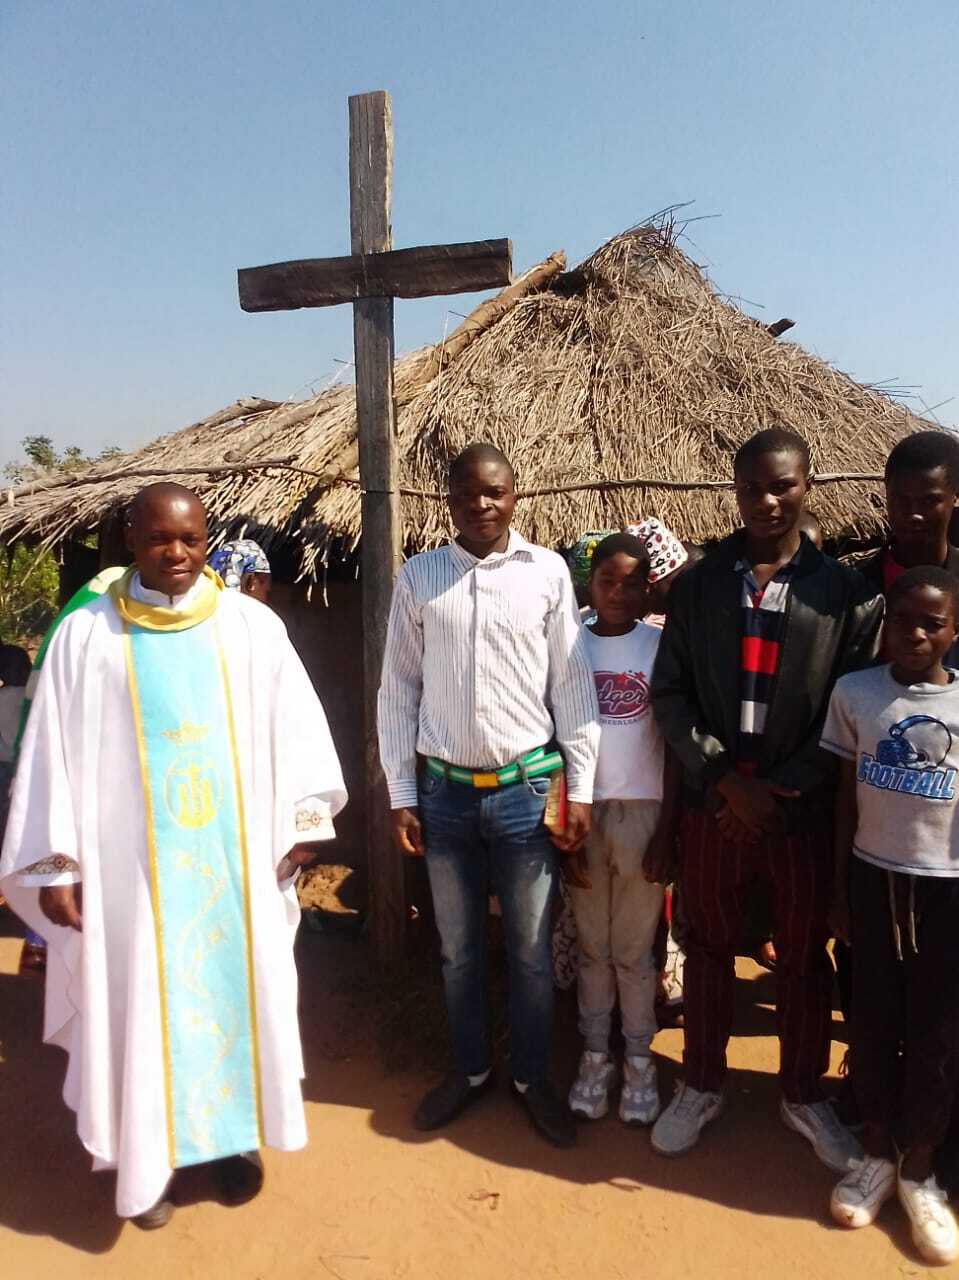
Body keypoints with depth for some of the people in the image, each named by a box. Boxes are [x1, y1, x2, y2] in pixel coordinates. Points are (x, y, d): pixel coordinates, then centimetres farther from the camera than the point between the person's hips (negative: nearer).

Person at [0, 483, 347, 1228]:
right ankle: (148, 1157, 30)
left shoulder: (252, 624, -1)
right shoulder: (86, 635, -2)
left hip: (235, 857, 1)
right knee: (142, 1002, 10)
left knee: (239, 987, 13)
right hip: (132, 860, -1)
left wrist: (301, 824, -2)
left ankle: (235, 1136, 35)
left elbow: (293, 726, 1)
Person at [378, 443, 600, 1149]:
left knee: (532, 950, 12)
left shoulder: (548, 572, -3)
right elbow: (398, 688, 3)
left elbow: (573, 684, -1)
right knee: (460, 948, 17)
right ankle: (471, 1069, 38)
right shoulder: (418, 576, 0)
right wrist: (402, 794, 1)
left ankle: (533, 1077, 34)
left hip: (528, 787, -1)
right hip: (445, 791, 1)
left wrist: (580, 789, -3)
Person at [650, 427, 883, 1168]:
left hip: (803, 808, -1)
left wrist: (779, 787, -12)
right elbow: (669, 693, -2)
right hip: (711, 803, 1)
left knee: (805, 959, 14)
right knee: (708, 949, 15)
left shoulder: (845, 593, -3)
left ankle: (803, 1094, 37)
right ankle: (702, 1086, 35)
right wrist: (725, 778, -12)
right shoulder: (700, 585, 1)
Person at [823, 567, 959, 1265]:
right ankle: (877, 1148, 35)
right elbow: (845, 797, 2)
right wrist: (839, 891, 4)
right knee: (873, 1017, 14)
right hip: (873, 879, 1)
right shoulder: (854, 693, -4)